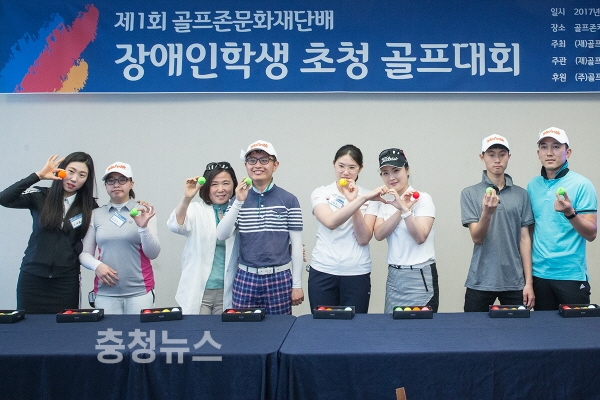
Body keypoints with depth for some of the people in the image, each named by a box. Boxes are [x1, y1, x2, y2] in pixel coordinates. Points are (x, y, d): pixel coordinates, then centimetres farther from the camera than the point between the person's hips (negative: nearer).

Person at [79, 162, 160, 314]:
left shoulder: (143, 212, 1)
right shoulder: (96, 214, 8)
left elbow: (153, 254, -3)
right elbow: (84, 253, 9)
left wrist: (143, 227, -18)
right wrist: (97, 265, -11)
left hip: (139, 291, -1)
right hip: (105, 292, 2)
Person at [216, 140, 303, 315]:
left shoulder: (289, 200, -1)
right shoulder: (239, 198, 6)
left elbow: (296, 244, 1)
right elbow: (221, 235, -4)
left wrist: (297, 284, 1)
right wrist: (239, 202, -14)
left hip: (280, 278, -2)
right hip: (246, 278, 2)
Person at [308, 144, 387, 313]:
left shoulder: (370, 197, 3)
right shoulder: (320, 193, 2)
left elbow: (364, 239, -8)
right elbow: (331, 222, -19)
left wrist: (353, 201, -15)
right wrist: (362, 199, -25)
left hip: (357, 274, 0)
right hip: (323, 272, 0)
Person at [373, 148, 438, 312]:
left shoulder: (422, 199, -7)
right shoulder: (386, 202, 9)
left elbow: (420, 237, -19)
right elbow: (379, 234, -8)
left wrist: (404, 208, -28)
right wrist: (401, 210, -17)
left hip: (420, 276, -5)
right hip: (393, 276, 5)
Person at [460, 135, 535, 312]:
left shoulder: (521, 194, 4)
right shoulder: (470, 193, -2)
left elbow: (524, 239, 5)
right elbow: (477, 238, -8)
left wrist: (529, 282, 1)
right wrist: (487, 213, -28)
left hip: (514, 282, 2)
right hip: (480, 282, -1)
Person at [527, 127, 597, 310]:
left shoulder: (582, 184, -7)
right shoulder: (533, 185, 7)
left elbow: (591, 234, -10)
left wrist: (570, 213, -26)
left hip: (571, 274, -4)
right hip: (539, 273, 4)